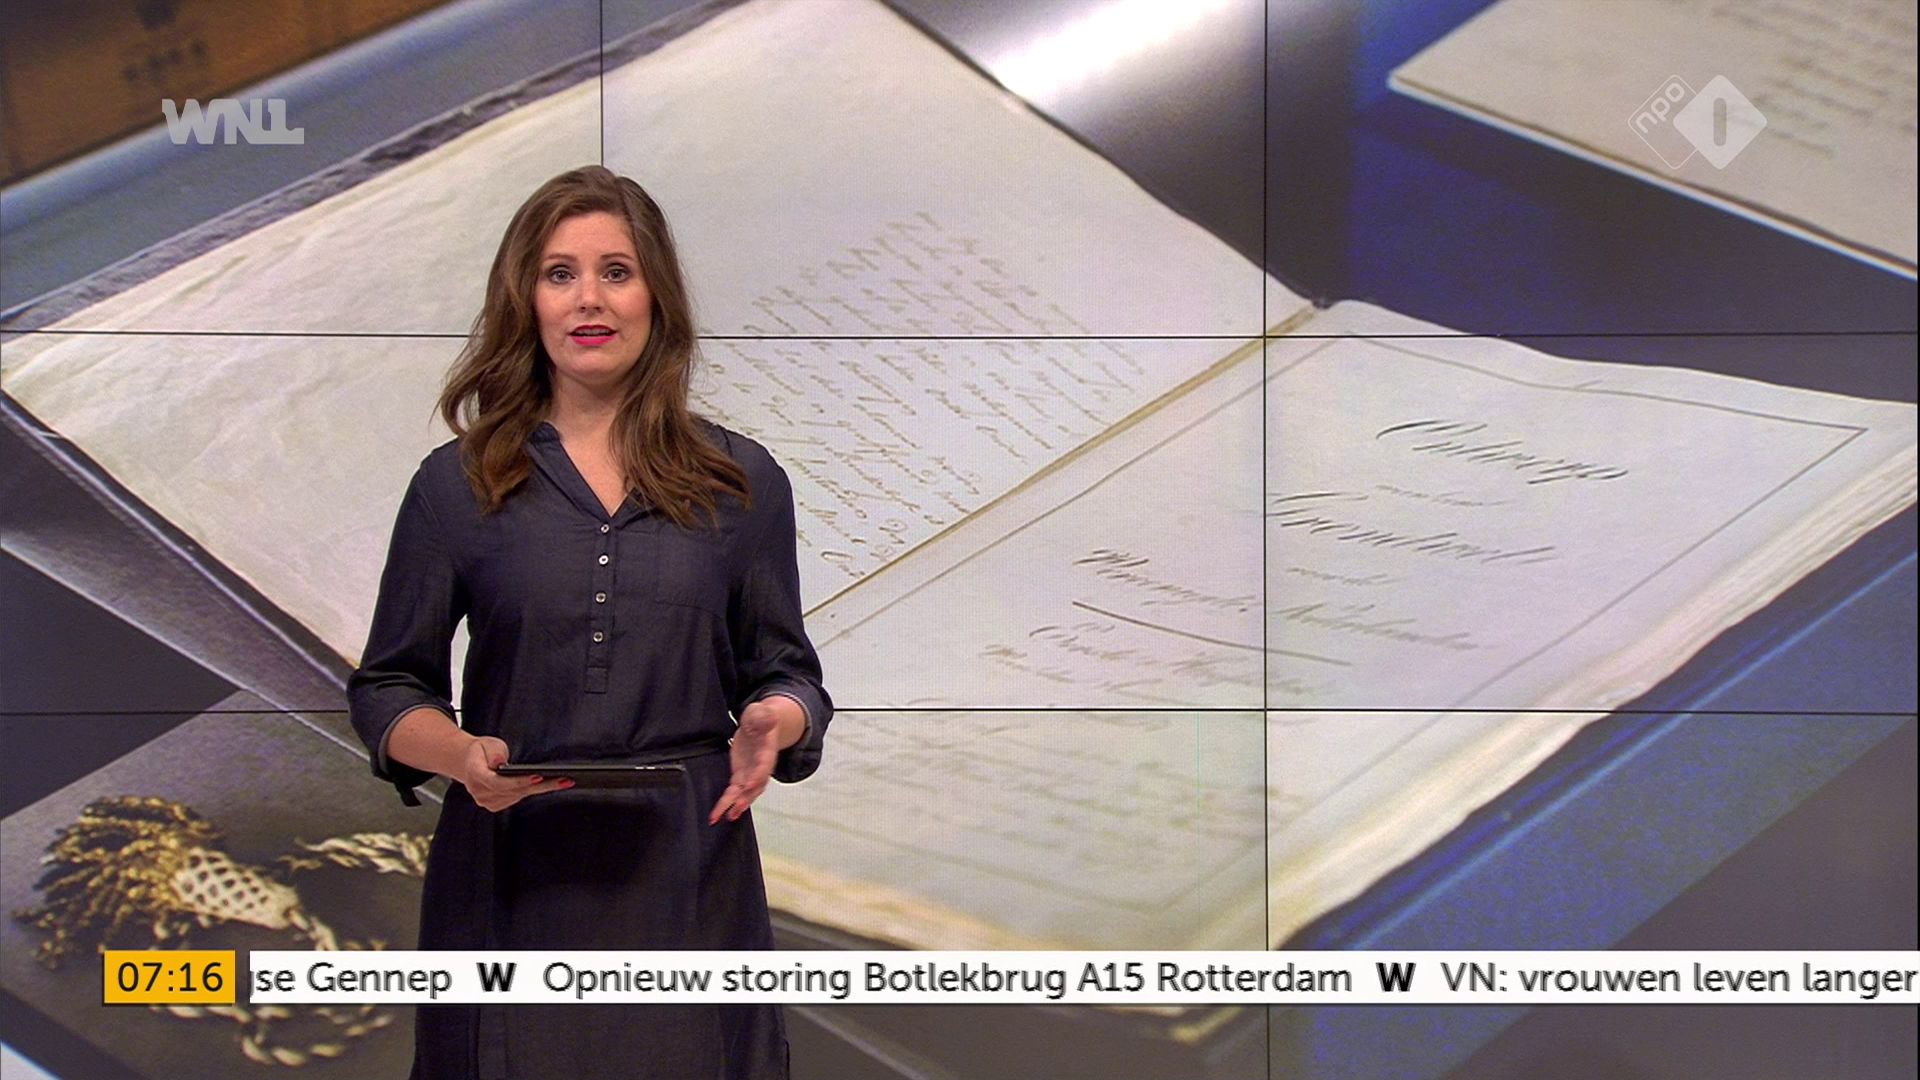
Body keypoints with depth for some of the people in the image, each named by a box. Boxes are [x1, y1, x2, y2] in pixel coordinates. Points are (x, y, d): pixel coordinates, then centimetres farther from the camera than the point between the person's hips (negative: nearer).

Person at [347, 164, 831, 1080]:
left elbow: (784, 671, 10)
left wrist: (775, 724, -13)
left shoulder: (741, 484, 6)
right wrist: (461, 755, -15)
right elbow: (387, 688, 5)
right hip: (511, 886, 0)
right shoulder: (456, 486, 3)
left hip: (688, 885, 1)